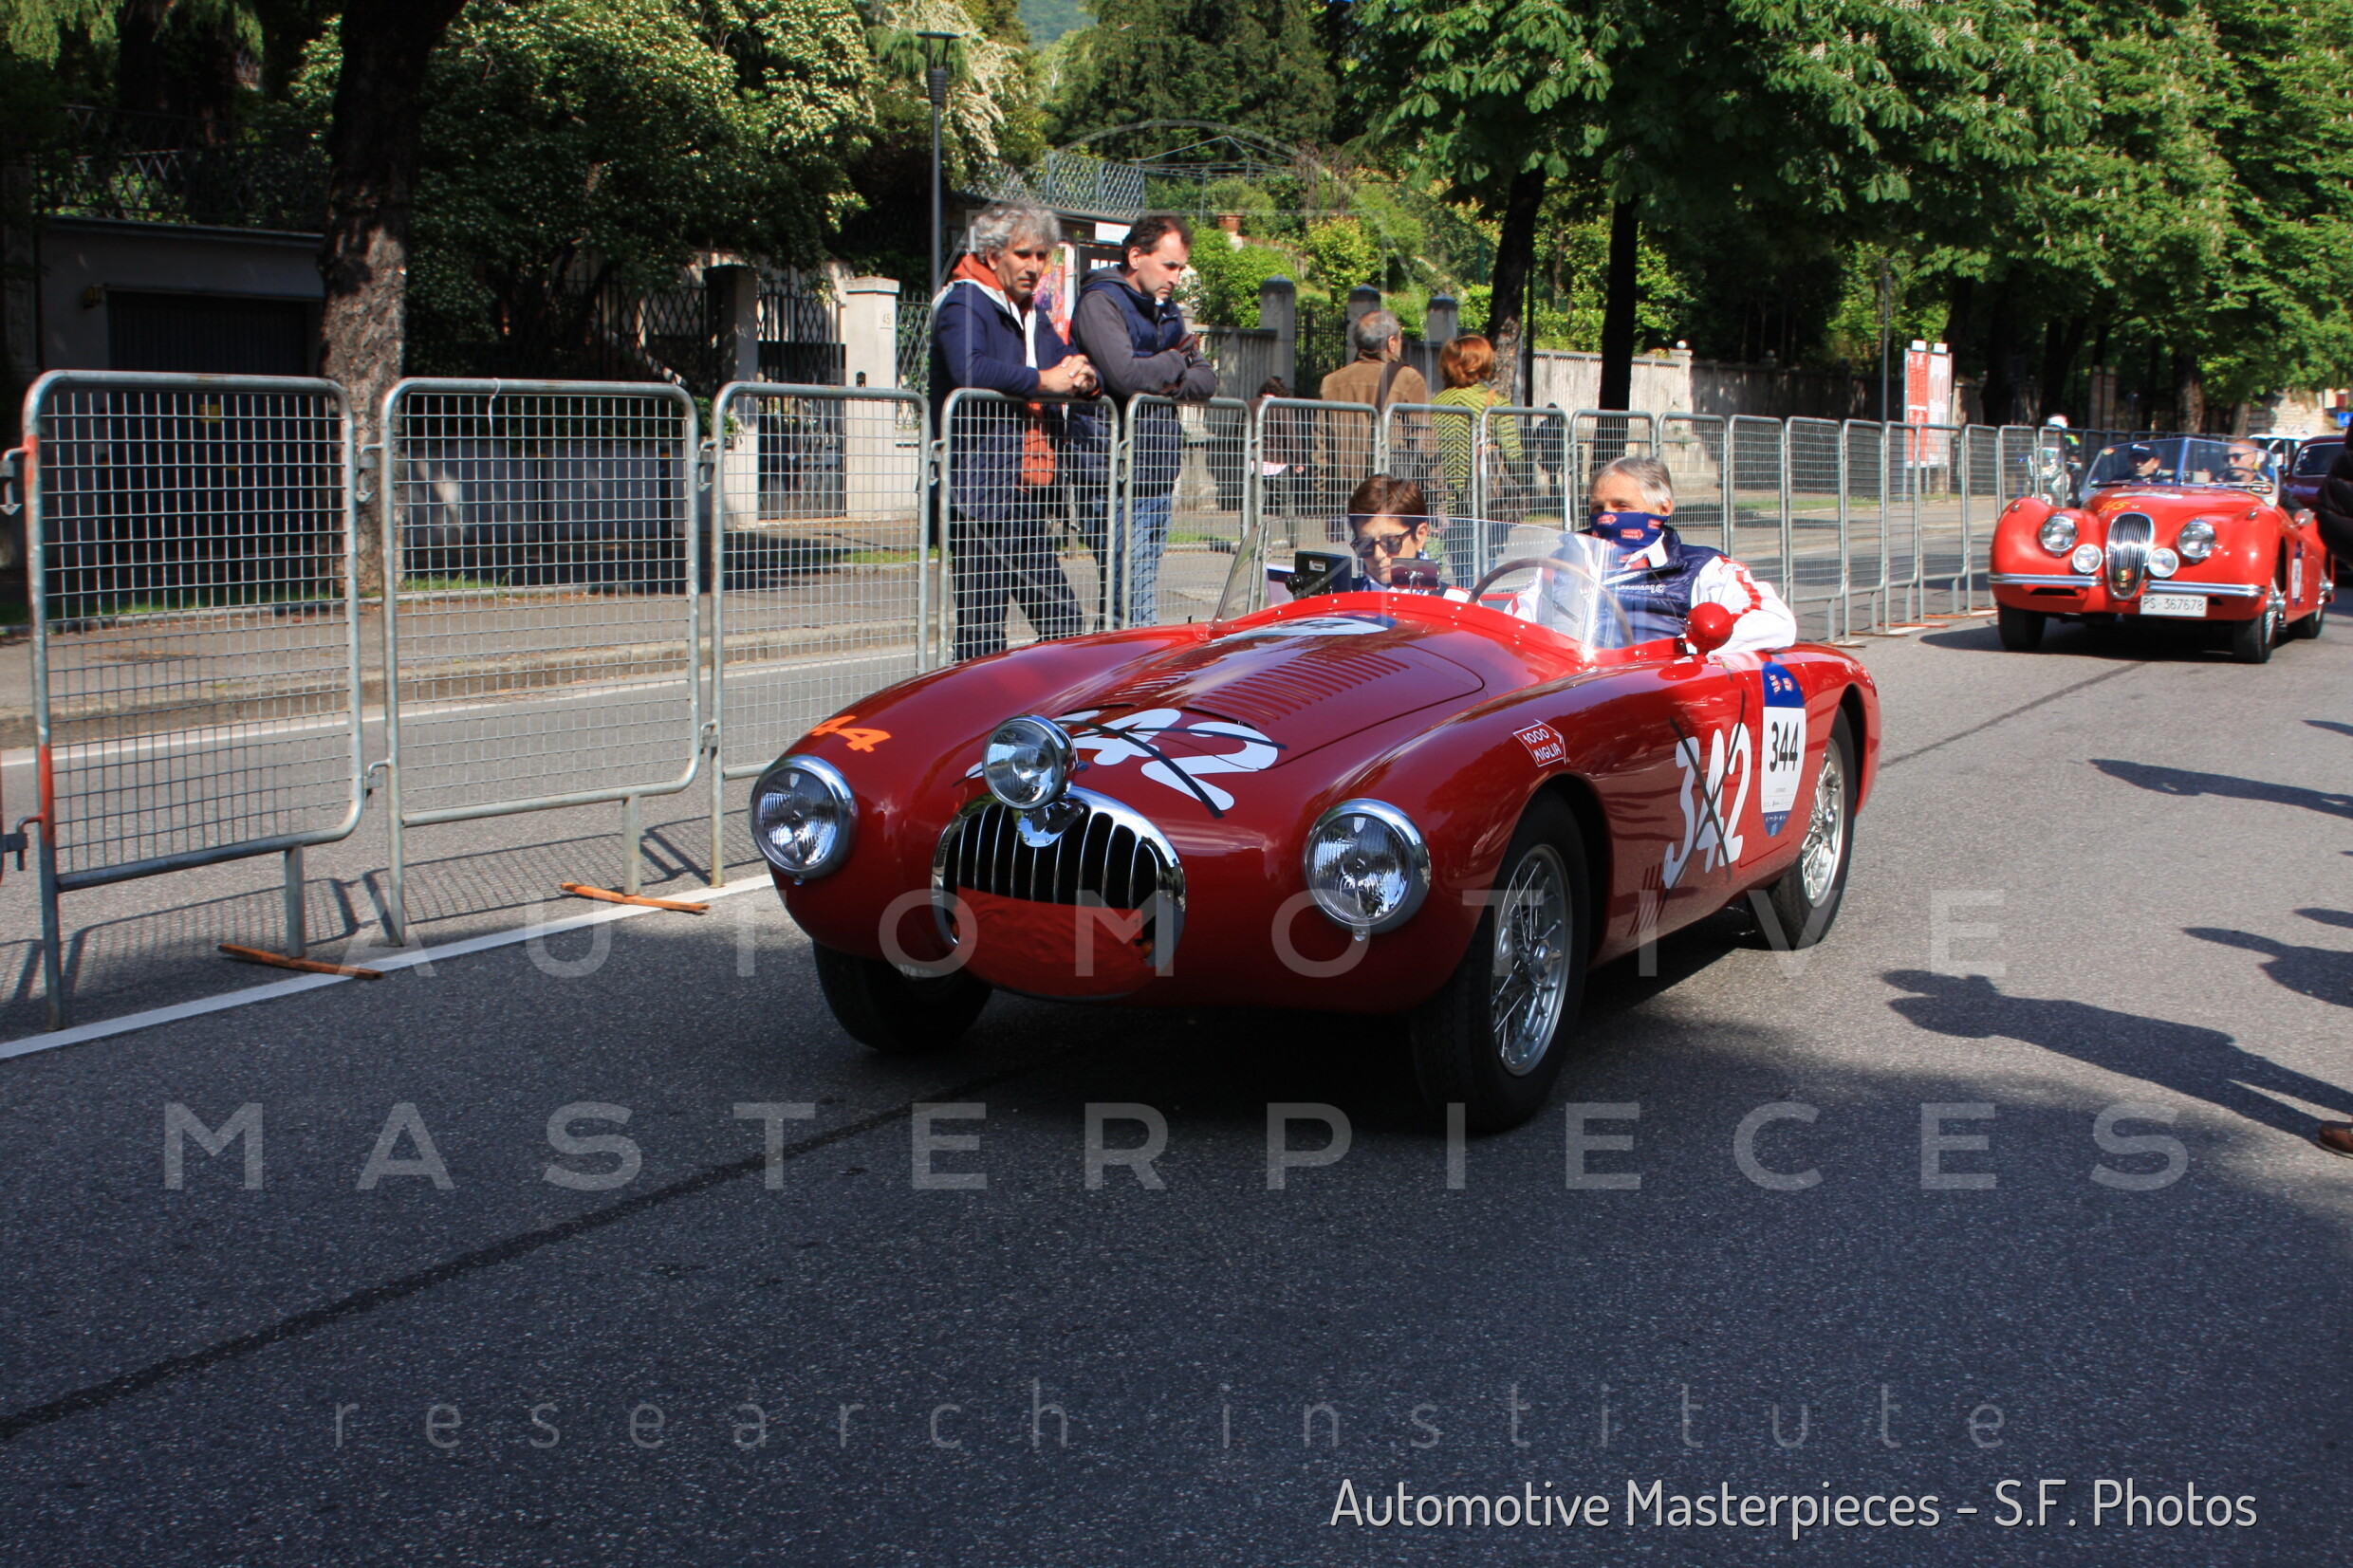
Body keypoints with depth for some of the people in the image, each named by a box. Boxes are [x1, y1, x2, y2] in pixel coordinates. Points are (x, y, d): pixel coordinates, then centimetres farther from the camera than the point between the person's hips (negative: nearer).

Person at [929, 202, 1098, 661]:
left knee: (1063, 623, 9)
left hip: (1029, 502, 9)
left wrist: (1082, 375, 3)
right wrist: (1043, 380, -17)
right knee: (982, 633, -7)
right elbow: (969, 369, -27)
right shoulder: (964, 305, -7)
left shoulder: (1034, 317, 21)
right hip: (980, 499, -9)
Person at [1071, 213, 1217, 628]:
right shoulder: (1100, 302, -7)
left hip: (1160, 479, 8)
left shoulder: (1167, 311, 19)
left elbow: (1206, 382, 14)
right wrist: (1177, 361, -2)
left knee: (1131, 606, 8)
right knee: (1135, 614, -12)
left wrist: (1174, 383, -9)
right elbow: (1126, 375, -21)